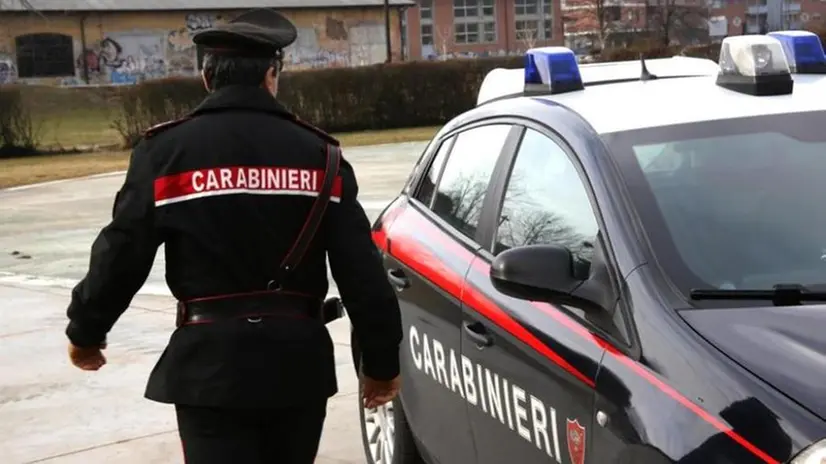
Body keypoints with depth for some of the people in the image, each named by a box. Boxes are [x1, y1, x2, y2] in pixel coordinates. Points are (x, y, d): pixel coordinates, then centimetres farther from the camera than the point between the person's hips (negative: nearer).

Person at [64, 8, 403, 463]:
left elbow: (120, 256, -2)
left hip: (210, 361, -3)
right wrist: (381, 361, 8)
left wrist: (84, 331, 15)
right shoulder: (319, 154, 1)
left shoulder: (165, 151, -4)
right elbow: (362, 273, -1)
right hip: (299, 358, 3)